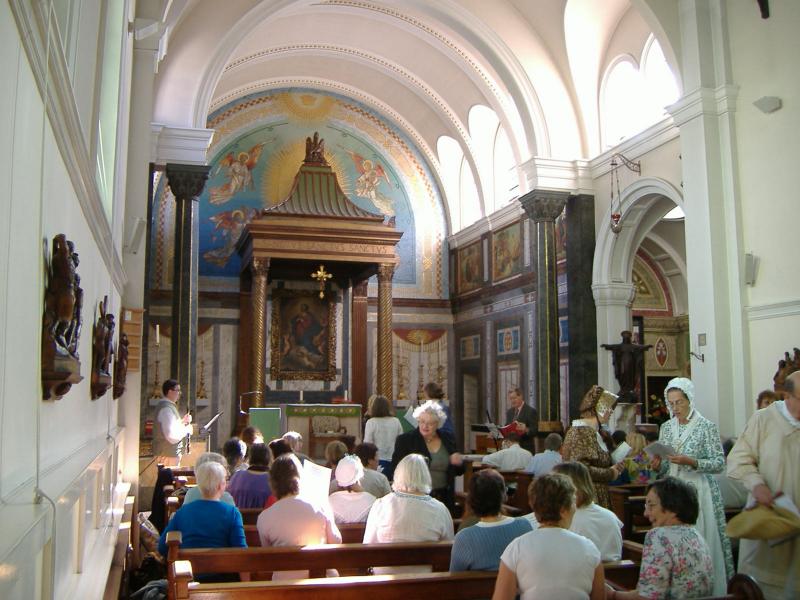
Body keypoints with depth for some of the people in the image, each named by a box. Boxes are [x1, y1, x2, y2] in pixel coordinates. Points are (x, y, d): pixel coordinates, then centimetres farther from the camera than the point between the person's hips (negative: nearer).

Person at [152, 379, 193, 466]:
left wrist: (183, 421, 7)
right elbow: (172, 436, -27)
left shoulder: (168, 406, 11)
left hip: (171, 453, 10)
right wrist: (187, 429, -14)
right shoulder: (166, 409, -20)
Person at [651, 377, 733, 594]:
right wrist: (658, 465, -5)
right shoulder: (666, 428, 11)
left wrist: (690, 461, -19)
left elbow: (719, 463, -8)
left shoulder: (706, 427, -3)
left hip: (699, 492, -4)